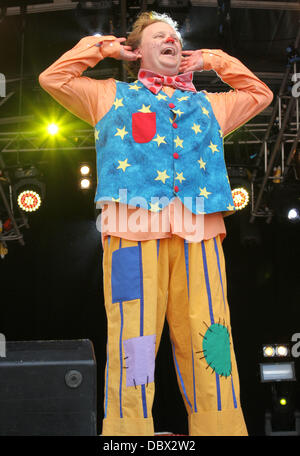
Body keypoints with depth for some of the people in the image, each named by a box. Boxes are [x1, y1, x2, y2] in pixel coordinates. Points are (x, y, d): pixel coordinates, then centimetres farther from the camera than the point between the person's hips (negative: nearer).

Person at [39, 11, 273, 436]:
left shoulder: (208, 104, 32)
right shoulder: (112, 95, 26)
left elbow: (259, 94, 44)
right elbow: (54, 78, 24)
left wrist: (214, 61, 39)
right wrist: (101, 47, 29)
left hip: (199, 234, 2)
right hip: (134, 229, -2)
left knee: (209, 344, -7)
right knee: (132, 340, -11)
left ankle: (220, 427, -6)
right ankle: (128, 428, -9)